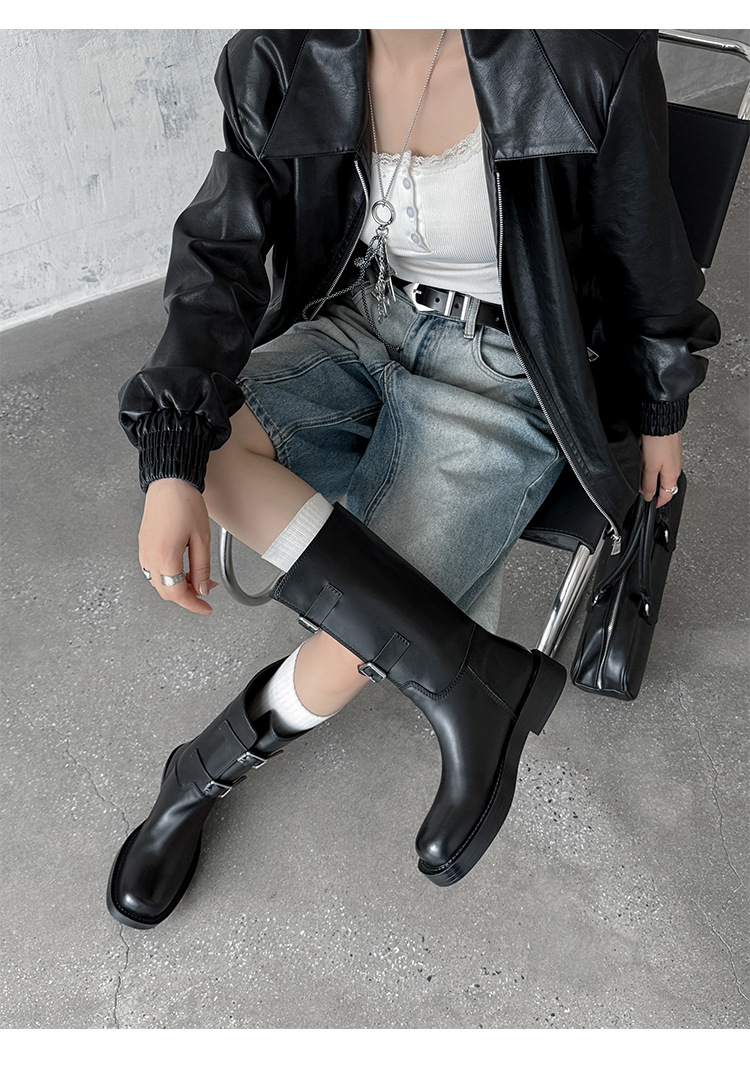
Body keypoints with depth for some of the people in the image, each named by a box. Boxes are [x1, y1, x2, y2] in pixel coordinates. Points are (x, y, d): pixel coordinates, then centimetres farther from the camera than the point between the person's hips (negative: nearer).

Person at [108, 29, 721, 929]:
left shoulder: (587, 52, -21)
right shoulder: (283, 56, -9)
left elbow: (639, 248, -7)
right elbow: (221, 254, -11)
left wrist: (660, 410, 7)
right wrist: (172, 463, -23)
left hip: (502, 376, -4)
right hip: (357, 324, 5)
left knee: (351, 647, -18)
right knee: (187, 434, -24)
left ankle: (201, 779, 14)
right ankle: (468, 676, -21)